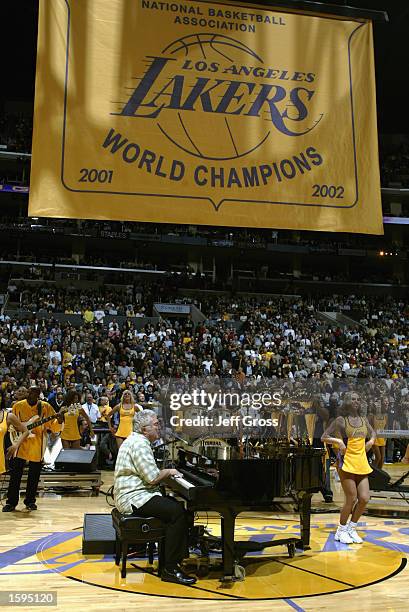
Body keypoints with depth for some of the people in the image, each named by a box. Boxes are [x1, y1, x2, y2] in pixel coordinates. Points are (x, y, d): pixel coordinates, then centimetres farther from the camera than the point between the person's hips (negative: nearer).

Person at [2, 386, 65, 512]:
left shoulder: (46, 407, -3)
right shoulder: (18, 406, 1)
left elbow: (54, 428, -1)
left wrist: (59, 421, -22)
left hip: (37, 447, 0)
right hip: (21, 445, 0)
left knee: (34, 476, 7)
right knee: (15, 474, 0)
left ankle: (30, 501, 21)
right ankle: (11, 502, 11)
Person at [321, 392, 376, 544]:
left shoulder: (364, 421, 11)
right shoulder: (340, 420, -4)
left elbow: (373, 433, 30)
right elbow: (324, 437, -3)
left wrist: (371, 441, 9)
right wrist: (338, 441, -18)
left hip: (362, 465, 6)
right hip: (347, 464, -6)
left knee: (364, 499, 1)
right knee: (351, 499, -5)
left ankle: (351, 529, 22)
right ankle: (341, 531, 15)